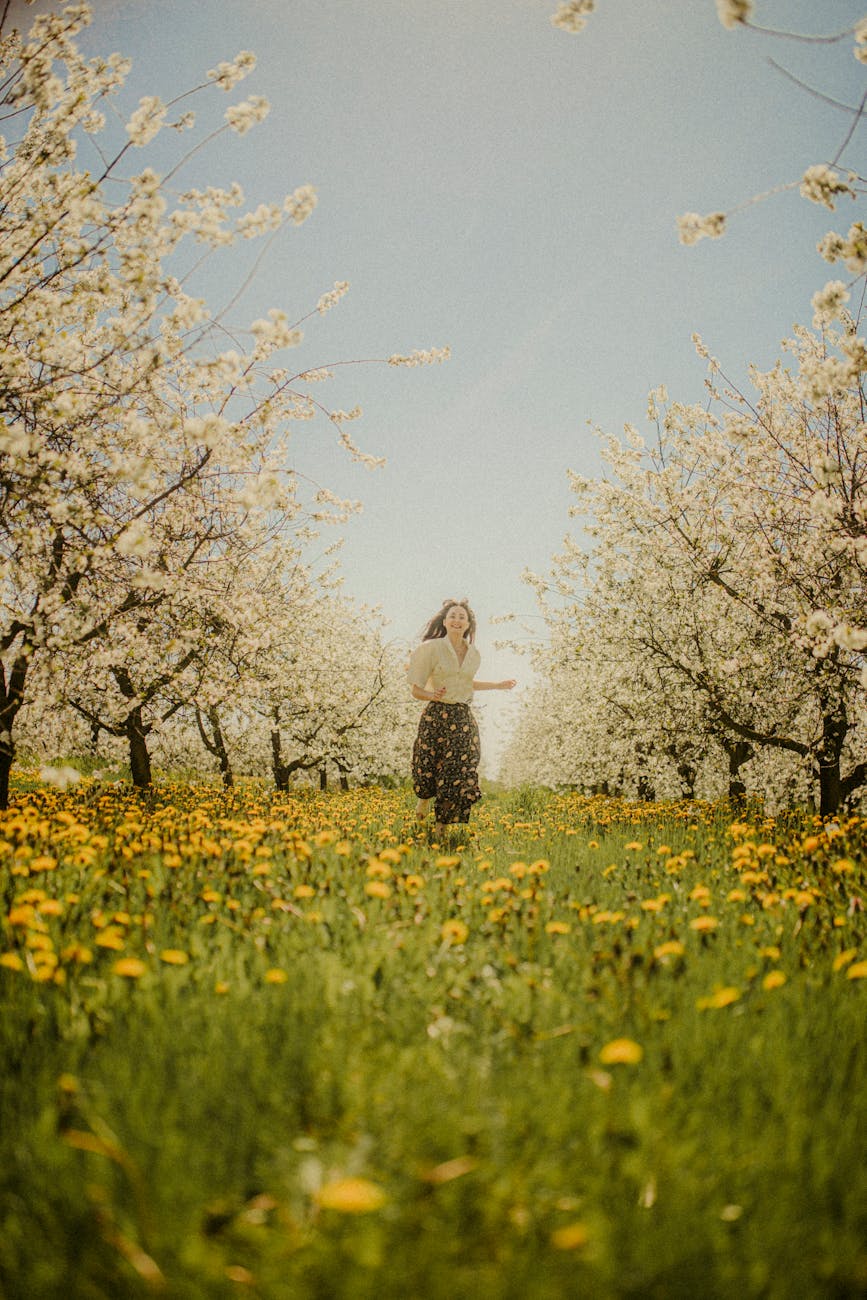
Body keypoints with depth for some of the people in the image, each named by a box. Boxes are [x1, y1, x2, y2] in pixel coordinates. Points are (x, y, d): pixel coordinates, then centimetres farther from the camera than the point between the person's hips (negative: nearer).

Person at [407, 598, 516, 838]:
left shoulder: (474, 655, 10)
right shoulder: (432, 648, -4)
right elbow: (416, 691, -2)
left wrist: (498, 685, 25)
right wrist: (433, 695, -23)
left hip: (464, 719, 3)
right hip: (436, 717, -3)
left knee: (461, 777, -5)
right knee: (429, 774, 2)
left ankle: (442, 827, 11)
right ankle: (425, 798, 39)